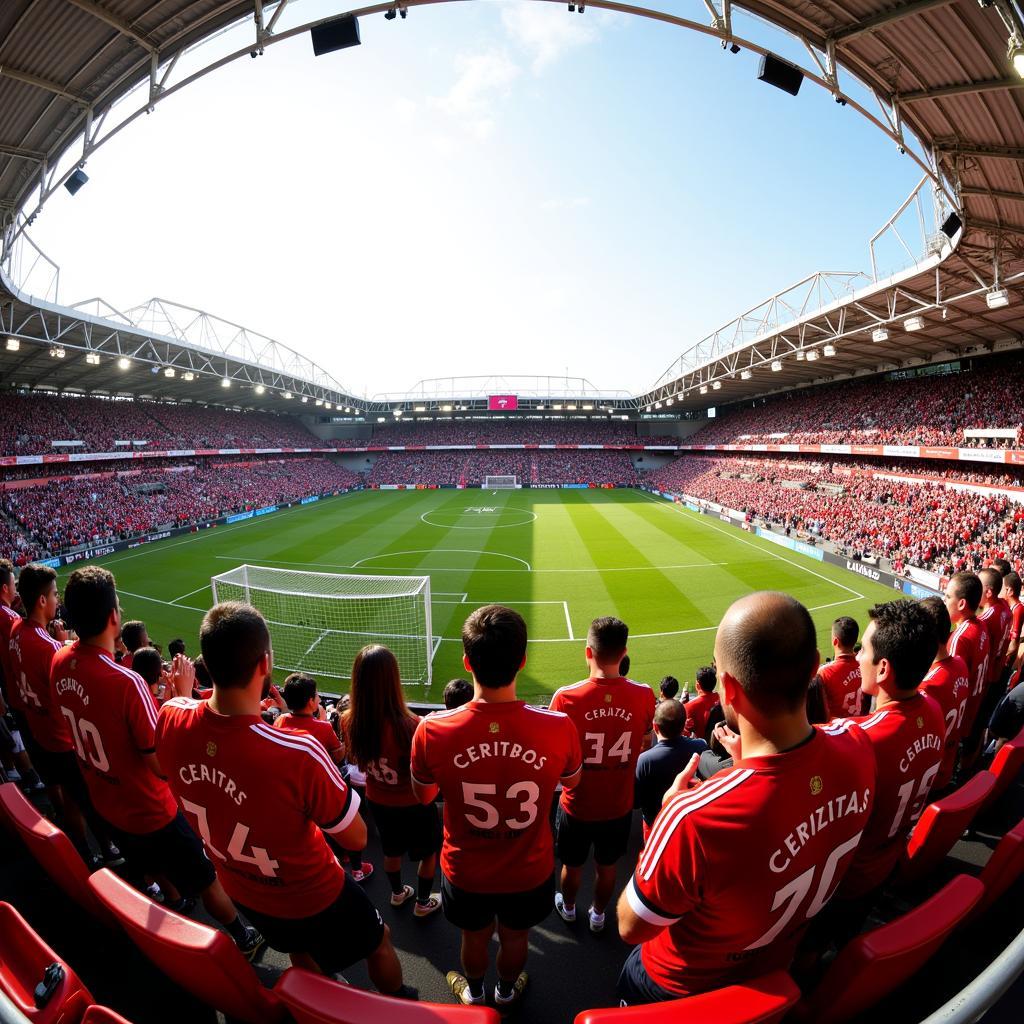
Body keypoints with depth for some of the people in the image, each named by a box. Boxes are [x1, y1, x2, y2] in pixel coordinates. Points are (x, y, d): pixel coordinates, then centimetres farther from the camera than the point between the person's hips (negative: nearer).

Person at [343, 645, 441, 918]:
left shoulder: (349, 722, -25)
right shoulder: (410, 726, -41)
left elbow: (357, 759, -4)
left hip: (377, 801, 4)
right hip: (413, 805, -4)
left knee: (391, 851, 34)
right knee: (429, 853, 28)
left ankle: (398, 894, 59)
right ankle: (423, 903, 50)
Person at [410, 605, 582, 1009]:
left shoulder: (432, 731, -31)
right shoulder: (558, 727, -31)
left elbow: (423, 795, -9)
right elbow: (571, 780, -7)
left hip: (466, 872, 0)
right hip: (529, 872, 0)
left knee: (475, 937, 33)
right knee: (514, 937, 33)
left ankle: (473, 992, 63)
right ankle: (507, 992, 63)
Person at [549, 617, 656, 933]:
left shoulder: (566, 698, -29)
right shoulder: (644, 696, -21)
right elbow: (646, 745, -3)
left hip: (577, 804, -1)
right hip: (618, 806, 2)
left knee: (572, 865, 27)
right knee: (607, 867, 28)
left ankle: (568, 908, 54)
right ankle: (598, 914, 53)